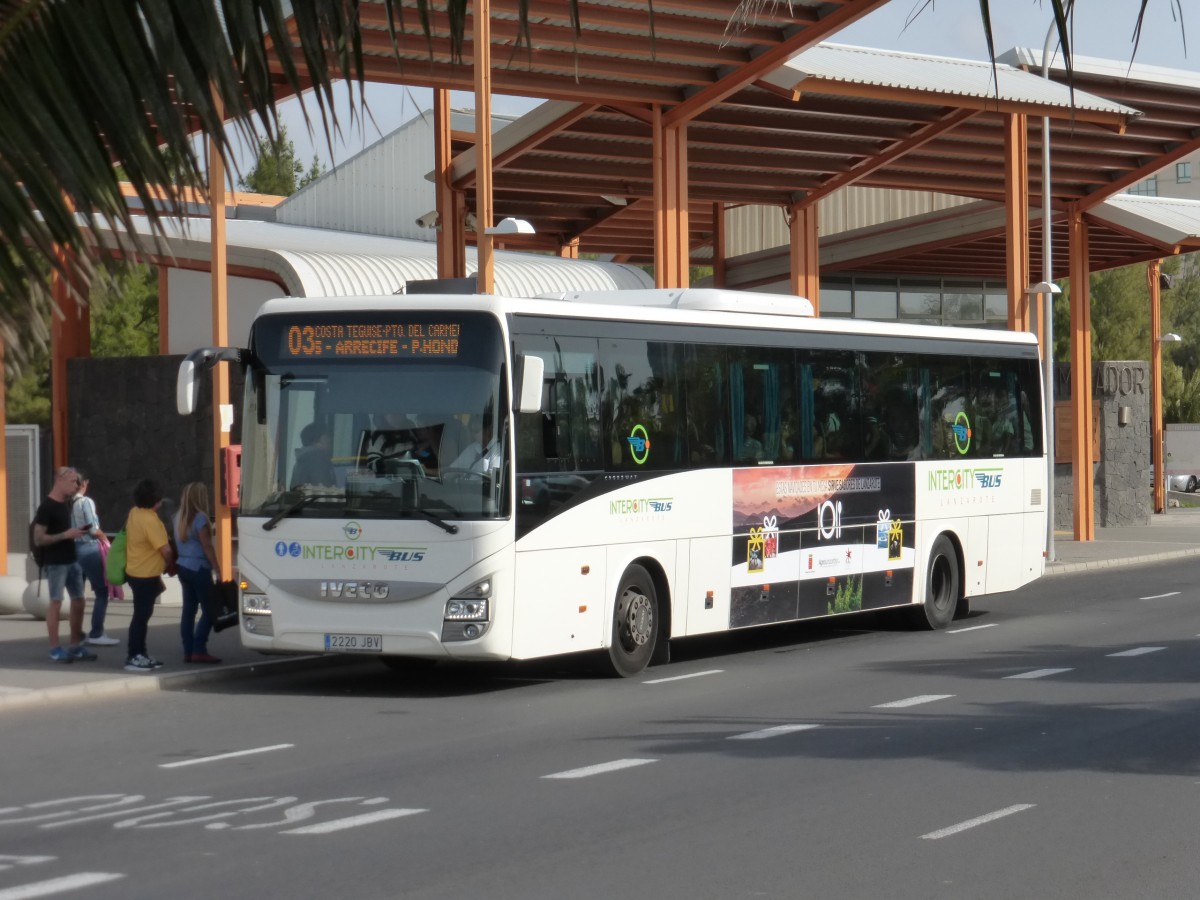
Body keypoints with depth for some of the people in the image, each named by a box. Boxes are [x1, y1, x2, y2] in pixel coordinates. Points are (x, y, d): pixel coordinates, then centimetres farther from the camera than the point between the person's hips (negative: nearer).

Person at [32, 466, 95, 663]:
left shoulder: (67, 504, 12)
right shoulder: (46, 507, -15)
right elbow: (38, 539, -19)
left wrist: (76, 532, 11)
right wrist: (65, 535, -23)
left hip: (72, 560, 8)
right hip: (55, 563, -8)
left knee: (78, 601, 9)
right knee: (56, 602, -4)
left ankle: (76, 645, 18)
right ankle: (55, 649, 1)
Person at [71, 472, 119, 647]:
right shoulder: (86, 502, -10)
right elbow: (94, 529, -13)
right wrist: (105, 540, 4)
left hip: (71, 549, 7)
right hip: (89, 549, -7)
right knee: (102, 591, 0)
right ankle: (96, 634, -4)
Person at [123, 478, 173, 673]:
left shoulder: (134, 513, 5)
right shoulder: (150, 521, -23)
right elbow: (165, 550, -21)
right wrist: (172, 564, 1)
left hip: (136, 572, 9)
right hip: (146, 575, -9)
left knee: (142, 615, 16)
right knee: (141, 616, -4)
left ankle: (140, 654, 23)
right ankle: (133, 658, -2)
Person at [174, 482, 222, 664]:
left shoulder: (179, 517, 10)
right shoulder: (200, 518, -13)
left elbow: (178, 543, 13)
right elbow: (207, 546, -14)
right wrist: (217, 569, -12)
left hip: (183, 567, 8)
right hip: (198, 568, -8)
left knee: (189, 609, 9)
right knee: (208, 610, -3)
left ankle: (188, 651, 8)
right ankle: (199, 650, -9)